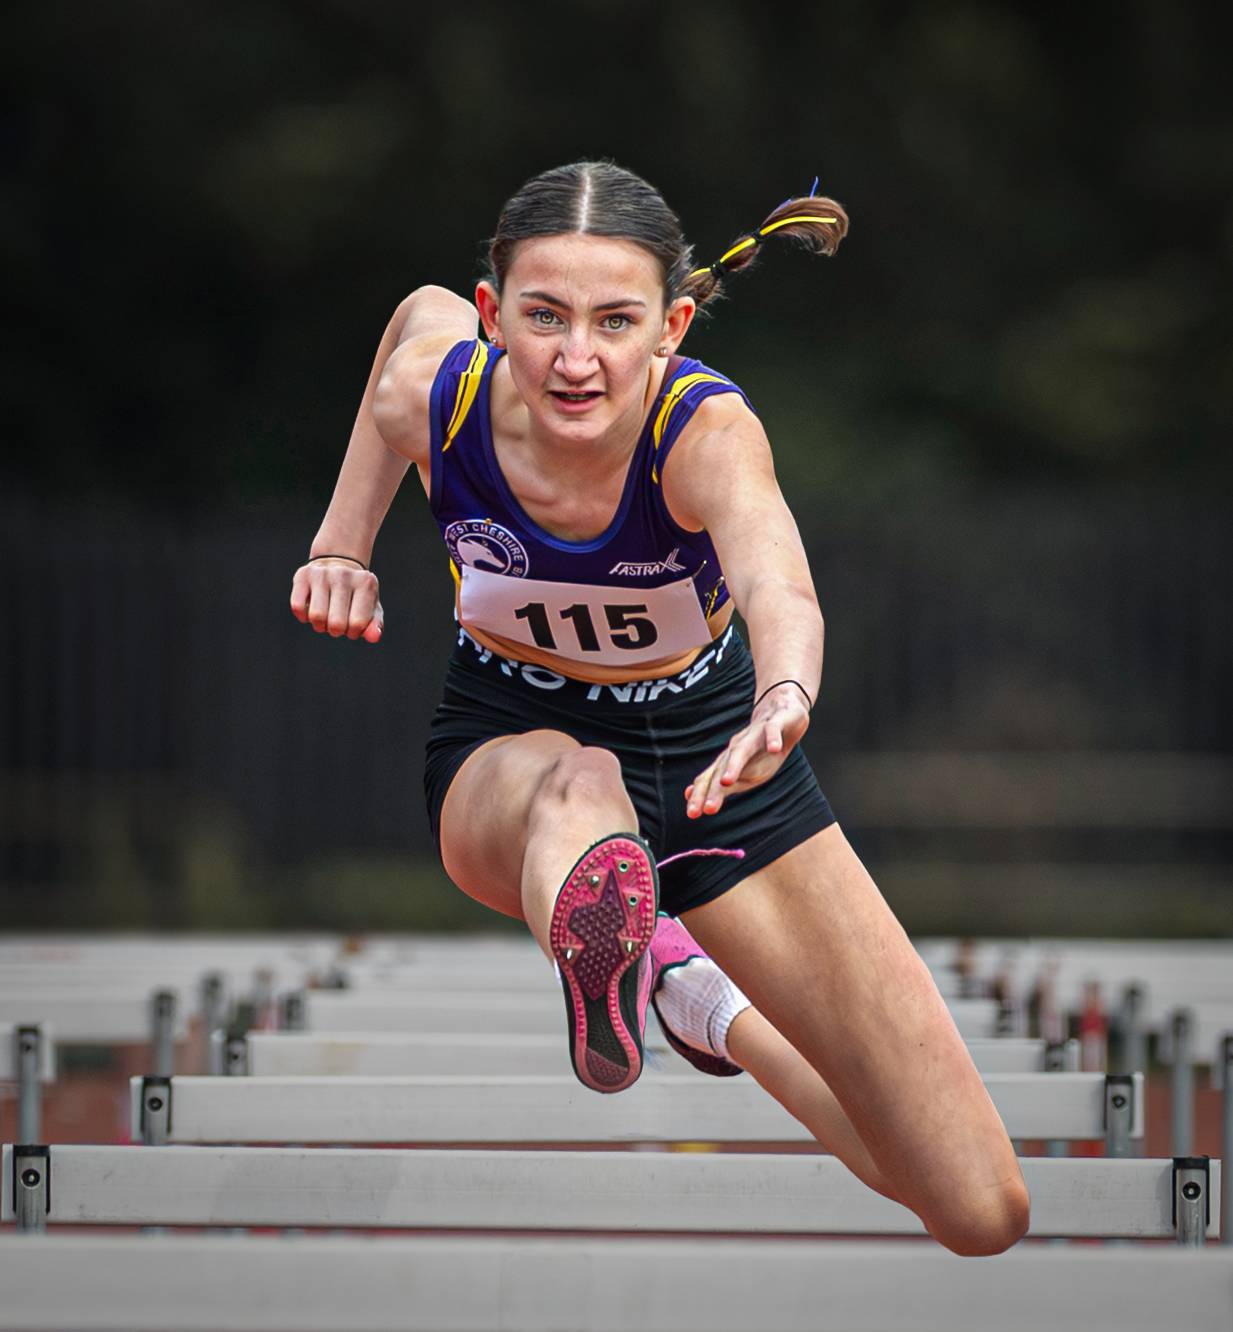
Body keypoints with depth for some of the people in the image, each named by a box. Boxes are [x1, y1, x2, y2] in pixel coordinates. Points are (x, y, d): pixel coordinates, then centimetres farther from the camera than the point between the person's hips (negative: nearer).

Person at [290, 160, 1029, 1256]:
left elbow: (778, 586, -56)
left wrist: (783, 703, -78)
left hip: (705, 740, 0)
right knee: (578, 786, -42)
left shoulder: (706, 430, -33)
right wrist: (344, 546, 2)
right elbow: (422, 310, 3)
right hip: (507, 746, 0)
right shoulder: (431, 393, -24)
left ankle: (705, 1000, 24)